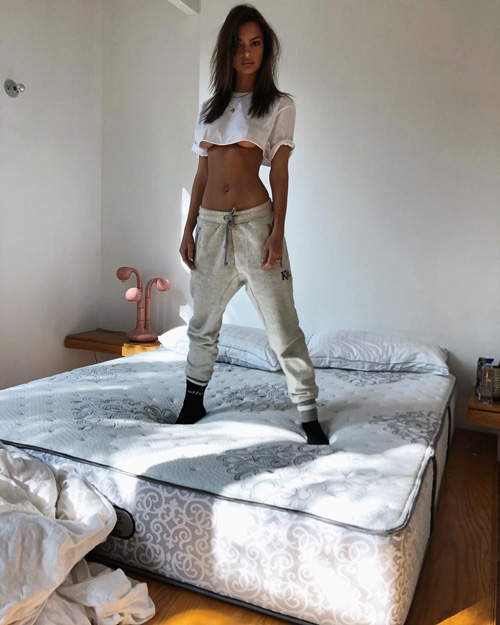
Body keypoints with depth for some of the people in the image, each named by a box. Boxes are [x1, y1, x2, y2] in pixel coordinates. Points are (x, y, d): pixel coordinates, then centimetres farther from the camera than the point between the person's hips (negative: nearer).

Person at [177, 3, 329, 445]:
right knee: (202, 322, 13)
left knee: (283, 327, -4)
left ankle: (310, 417, 7)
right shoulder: (210, 107, 17)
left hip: (255, 221, -4)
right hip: (211, 224, 5)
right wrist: (189, 230, 9)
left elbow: (280, 172, -1)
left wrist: (277, 233, -11)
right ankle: (193, 404, 31)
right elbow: (202, 173, 15)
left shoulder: (279, 105, 6)